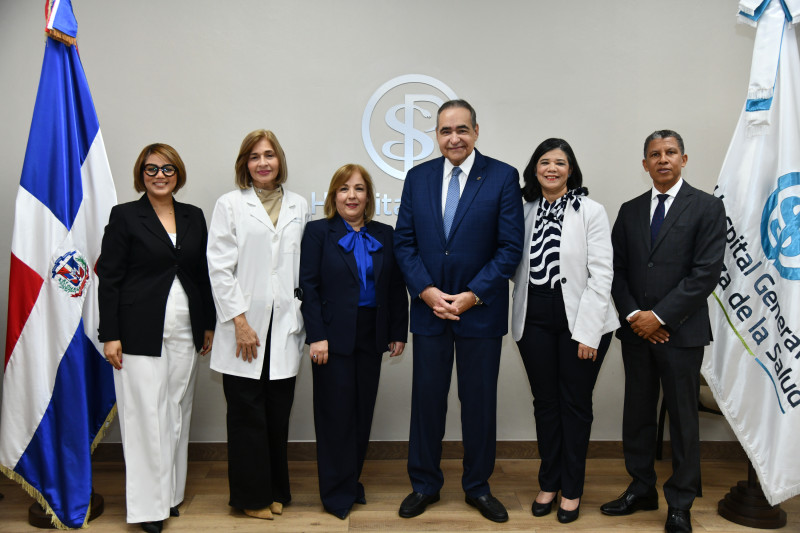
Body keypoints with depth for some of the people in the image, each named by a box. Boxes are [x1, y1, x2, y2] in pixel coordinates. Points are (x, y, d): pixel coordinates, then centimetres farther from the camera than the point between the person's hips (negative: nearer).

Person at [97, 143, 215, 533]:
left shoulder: (193, 217, 10)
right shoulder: (124, 216, -1)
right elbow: (109, 278, -4)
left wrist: (209, 325, 11)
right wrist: (110, 335, -9)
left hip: (185, 332, 4)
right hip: (140, 333, -4)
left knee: (178, 412, 11)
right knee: (145, 414, 0)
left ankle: (171, 493, 25)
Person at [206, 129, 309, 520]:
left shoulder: (299, 206, 11)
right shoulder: (230, 205, 2)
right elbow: (220, 268, -4)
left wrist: (301, 315, 3)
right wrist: (240, 322, -11)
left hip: (284, 327, 3)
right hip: (245, 325, -2)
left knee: (278, 413, 10)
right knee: (248, 414, 5)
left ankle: (276, 490, 26)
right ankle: (251, 495, 21)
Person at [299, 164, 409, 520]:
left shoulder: (384, 236, 10)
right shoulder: (318, 232, 0)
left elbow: (397, 288, 10)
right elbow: (308, 286, -6)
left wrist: (398, 333, 5)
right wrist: (316, 336, -13)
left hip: (371, 337, 4)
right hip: (334, 337, -4)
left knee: (363, 412, 10)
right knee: (336, 413, 2)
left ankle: (352, 482, 26)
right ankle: (337, 494, 14)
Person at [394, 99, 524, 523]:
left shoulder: (503, 177, -3)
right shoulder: (418, 177, 6)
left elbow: (511, 246, -7)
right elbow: (404, 241, 5)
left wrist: (473, 295, -14)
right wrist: (426, 291, -9)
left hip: (480, 311, -2)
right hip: (428, 308, 2)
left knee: (480, 401, 10)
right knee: (426, 398, 10)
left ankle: (478, 487, 29)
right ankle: (424, 484, 28)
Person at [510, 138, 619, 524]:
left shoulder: (591, 211, -5)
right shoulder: (524, 211, 6)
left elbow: (601, 275, -10)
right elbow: (517, 267, 9)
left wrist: (588, 331, -14)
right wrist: (518, 321, 1)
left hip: (580, 320, -3)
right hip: (535, 319, 3)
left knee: (575, 404, 8)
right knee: (545, 402, 13)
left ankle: (572, 489, 24)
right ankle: (549, 482, 29)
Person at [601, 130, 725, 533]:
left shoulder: (707, 208, -2)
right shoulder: (630, 211, 11)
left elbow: (707, 272, -11)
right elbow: (617, 269, 7)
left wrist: (660, 316, -14)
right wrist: (633, 315, -7)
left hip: (681, 331, -4)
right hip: (636, 330, 4)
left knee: (683, 417, 6)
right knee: (637, 413, 11)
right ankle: (641, 491, 27)